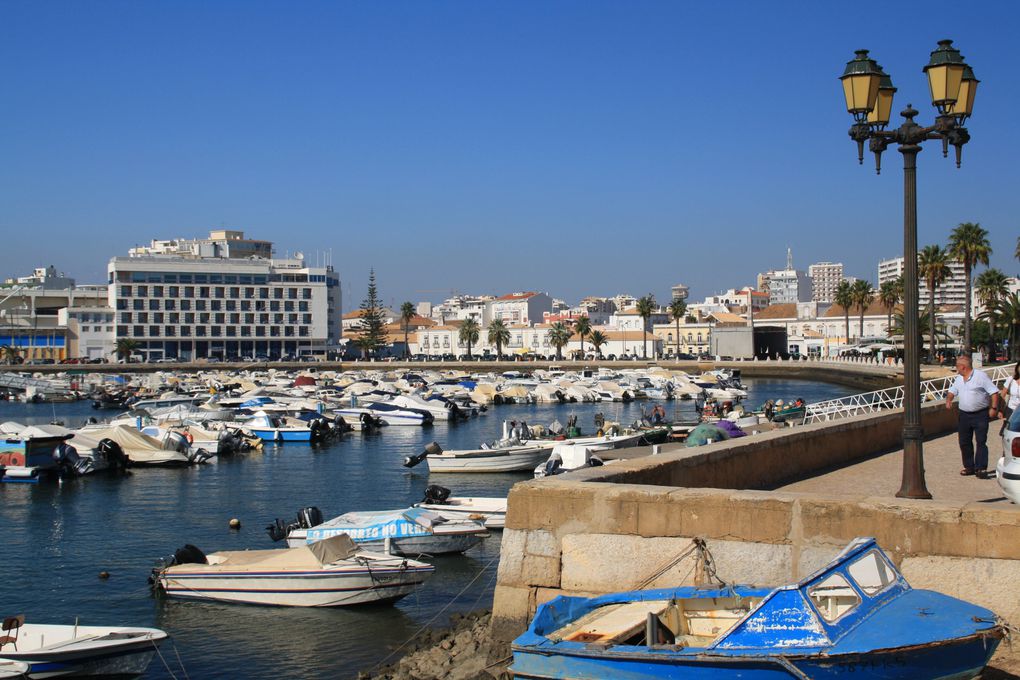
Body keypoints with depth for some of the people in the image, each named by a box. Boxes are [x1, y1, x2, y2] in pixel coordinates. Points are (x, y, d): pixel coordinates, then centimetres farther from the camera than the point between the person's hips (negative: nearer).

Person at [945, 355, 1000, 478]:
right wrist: (949, 400, 2)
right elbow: (952, 391, 23)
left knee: (981, 442, -8)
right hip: (964, 415, 7)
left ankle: (981, 468, -9)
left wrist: (993, 408, -17)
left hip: (980, 415, -7)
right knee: (964, 442, 9)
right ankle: (969, 467, 19)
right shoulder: (959, 379, 11)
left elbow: (994, 392, -10)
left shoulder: (981, 376, -10)